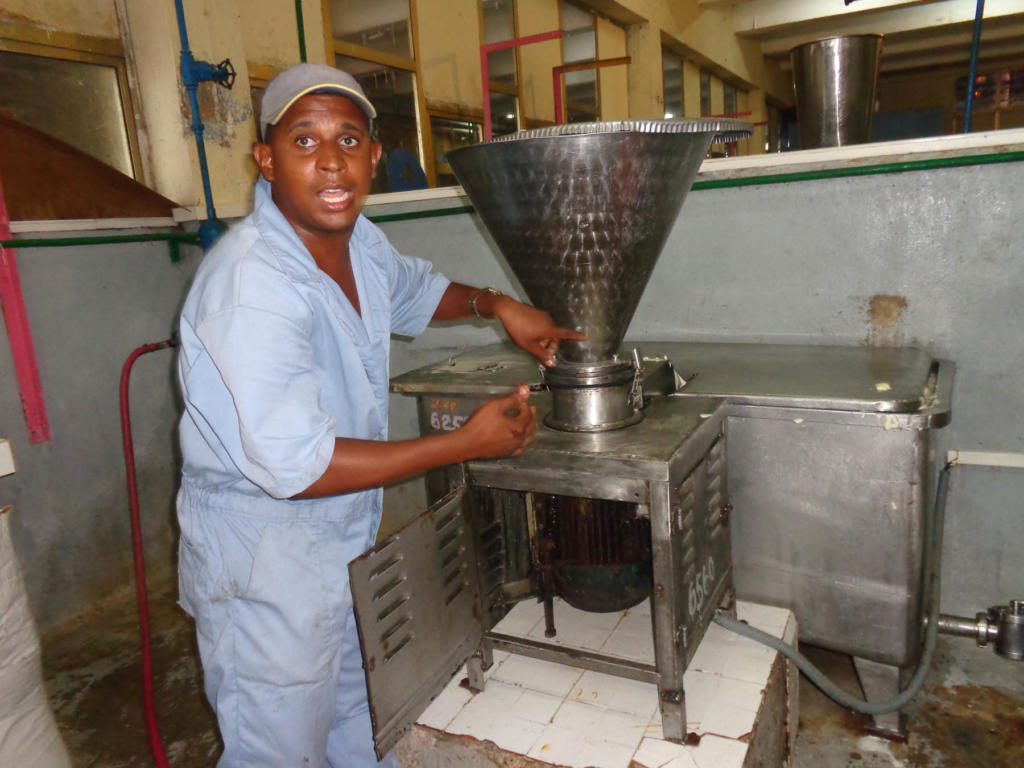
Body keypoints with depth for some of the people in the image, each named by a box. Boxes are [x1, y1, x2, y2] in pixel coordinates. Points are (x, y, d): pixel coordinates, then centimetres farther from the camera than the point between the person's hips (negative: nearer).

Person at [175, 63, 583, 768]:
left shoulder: (358, 240, -2)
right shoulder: (251, 282, -29)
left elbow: (414, 291, 21)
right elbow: (294, 463, -31)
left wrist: (496, 304, 2)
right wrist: (467, 443, -26)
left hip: (344, 547, 8)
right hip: (263, 562, -8)